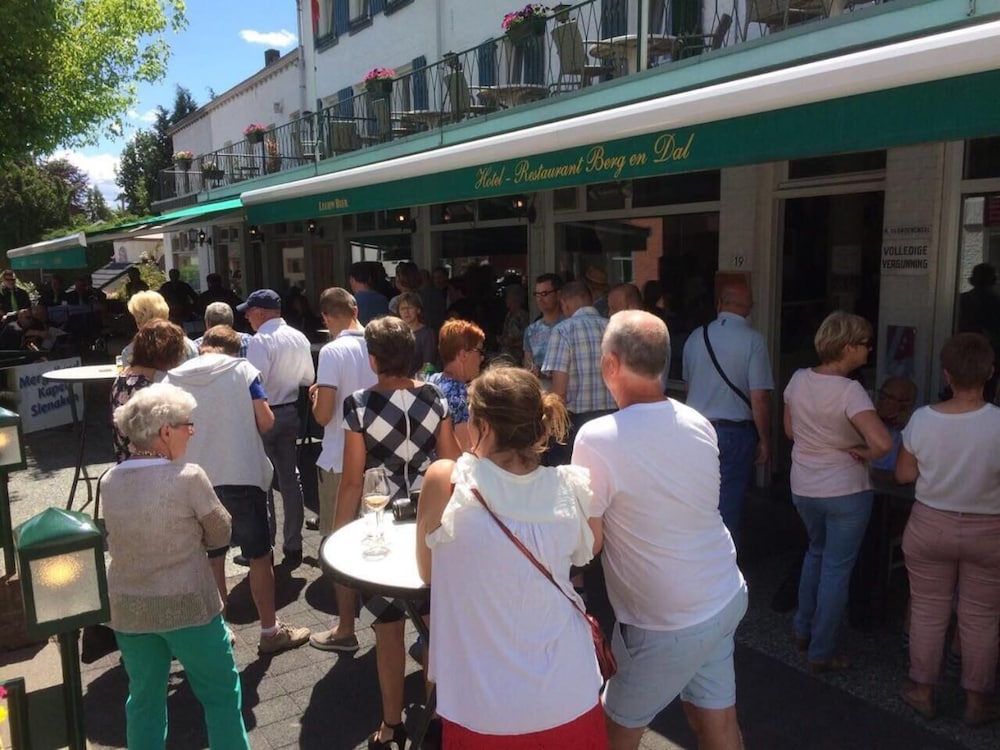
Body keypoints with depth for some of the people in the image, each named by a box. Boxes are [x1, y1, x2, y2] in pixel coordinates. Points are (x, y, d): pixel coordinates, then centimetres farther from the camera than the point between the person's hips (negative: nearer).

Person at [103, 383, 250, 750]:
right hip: (187, 605, -5)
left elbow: (116, 539, 7)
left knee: (144, 697, 21)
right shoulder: (188, 477, -20)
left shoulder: (109, 481, -4)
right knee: (221, 691, 14)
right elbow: (220, 534, -9)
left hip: (128, 608, 5)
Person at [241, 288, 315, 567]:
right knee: (290, 478, 13)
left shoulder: (260, 341, -18)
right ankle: (293, 545, 21)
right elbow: (308, 378, 10)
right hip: (290, 413, 6)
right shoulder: (299, 338, 2)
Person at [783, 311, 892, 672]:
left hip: (803, 488, 6)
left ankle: (803, 630, 37)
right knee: (836, 569, 8)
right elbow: (883, 442, -33)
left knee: (816, 553, 28)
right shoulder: (850, 391, -23)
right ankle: (821, 653, 19)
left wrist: (818, 445, 7)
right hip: (845, 492, -6)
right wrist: (862, 453, -14)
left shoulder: (798, 379, -4)